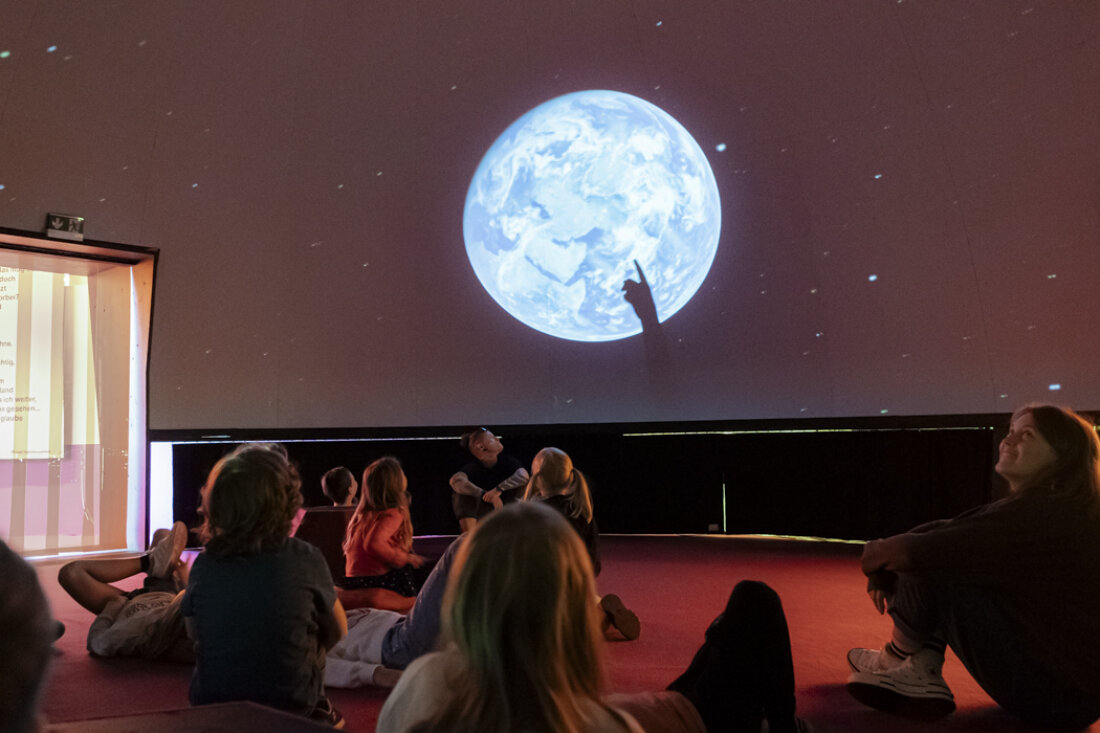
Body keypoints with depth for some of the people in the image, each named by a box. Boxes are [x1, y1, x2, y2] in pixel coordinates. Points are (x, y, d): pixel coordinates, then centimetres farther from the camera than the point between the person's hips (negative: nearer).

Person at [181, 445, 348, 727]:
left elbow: (193, 633, 9)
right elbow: (337, 632, 1)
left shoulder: (203, 565, -9)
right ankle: (317, 711, 26)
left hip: (211, 705, 2)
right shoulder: (306, 559, -14)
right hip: (293, 710, -2)